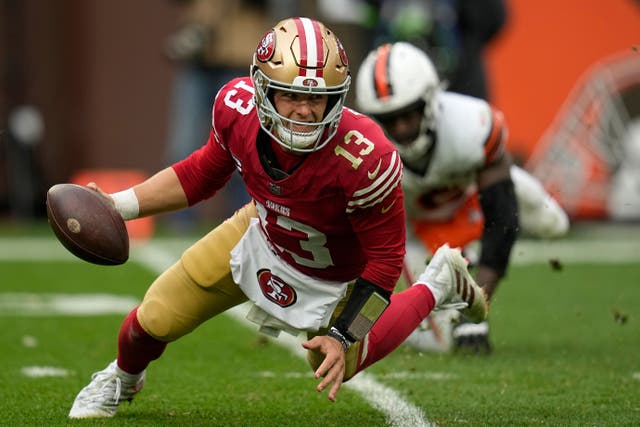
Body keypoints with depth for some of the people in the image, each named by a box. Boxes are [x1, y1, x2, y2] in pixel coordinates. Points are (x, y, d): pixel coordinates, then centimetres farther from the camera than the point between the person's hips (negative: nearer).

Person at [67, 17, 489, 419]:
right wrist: (119, 206, -13)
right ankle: (122, 379, 42)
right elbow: (204, 173, -6)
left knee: (333, 367, 20)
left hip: (335, 274, -3)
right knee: (156, 319, 4)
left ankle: (438, 286, 36)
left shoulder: (363, 160, -43)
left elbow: (385, 258, -26)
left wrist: (343, 336, -26)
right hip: (263, 233, 3)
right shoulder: (237, 107, -30)